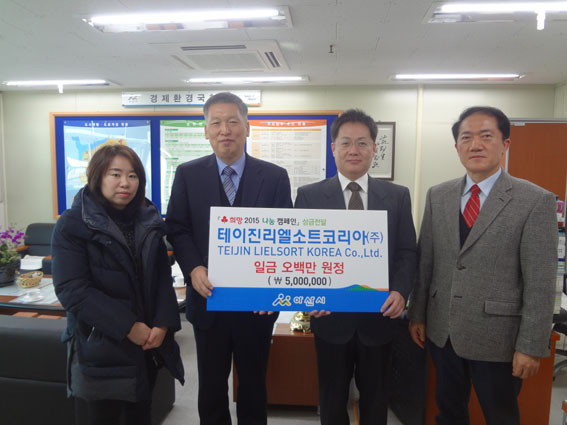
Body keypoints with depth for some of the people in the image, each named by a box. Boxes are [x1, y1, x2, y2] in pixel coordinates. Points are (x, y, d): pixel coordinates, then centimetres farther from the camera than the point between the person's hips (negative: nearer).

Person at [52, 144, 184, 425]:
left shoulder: (149, 221, 6)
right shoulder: (72, 225, -8)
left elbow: (162, 277, 4)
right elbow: (72, 289, -16)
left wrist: (164, 323, -11)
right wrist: (127, 326, -19)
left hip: (147, 342, 4)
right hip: (98, 347, -4)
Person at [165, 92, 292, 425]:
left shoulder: (275, 177, -3)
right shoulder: (188, 175, 0)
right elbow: (177, 228, 0)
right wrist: (193, 268, -17)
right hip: (208, 299, 1)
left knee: (253, 384, 19)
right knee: (211, 385, 20)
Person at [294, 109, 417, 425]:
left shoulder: (398, 196, 2)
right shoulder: (309, 195, -2)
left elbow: (406, 252, 1)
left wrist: (400, 291, -16)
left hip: (380, 316, 1)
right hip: (331, 316, -1)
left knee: (375, 398, 21)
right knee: (333, 399, 19)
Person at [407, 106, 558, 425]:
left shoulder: (537, 201, -11)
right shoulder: (438, 196, 2)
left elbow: (541, 284, -12)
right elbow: (424, 260, 5)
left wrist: (531, 348, -12)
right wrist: (417, 314, 7)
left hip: (497, 337, -3)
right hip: (441, 331, 4)